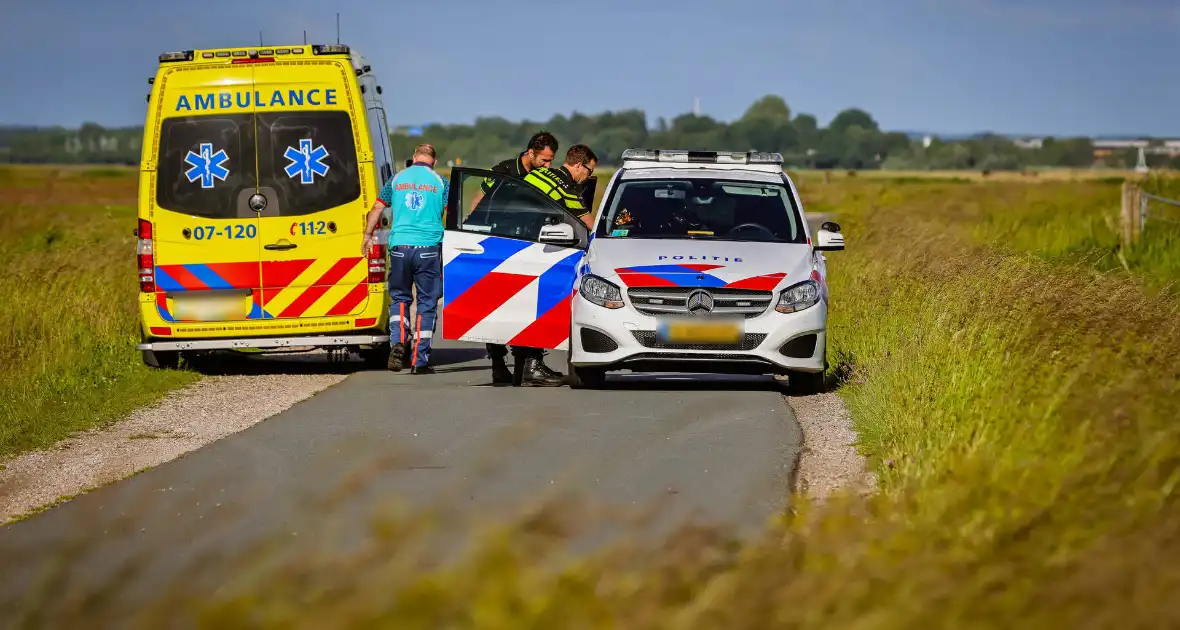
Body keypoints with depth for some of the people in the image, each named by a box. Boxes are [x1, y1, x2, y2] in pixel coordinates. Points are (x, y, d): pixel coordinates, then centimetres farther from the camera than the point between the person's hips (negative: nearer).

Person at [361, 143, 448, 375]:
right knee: (426, 302, 4)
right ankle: (419, 361, 2)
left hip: (399, 245, 2)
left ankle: (397, 342, -8)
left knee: (399, 297, 16)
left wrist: (368, 236, 25)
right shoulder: (440, 182, 4)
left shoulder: (397, 180, 10)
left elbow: (377, 209, 14)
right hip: (429, 247, -2)